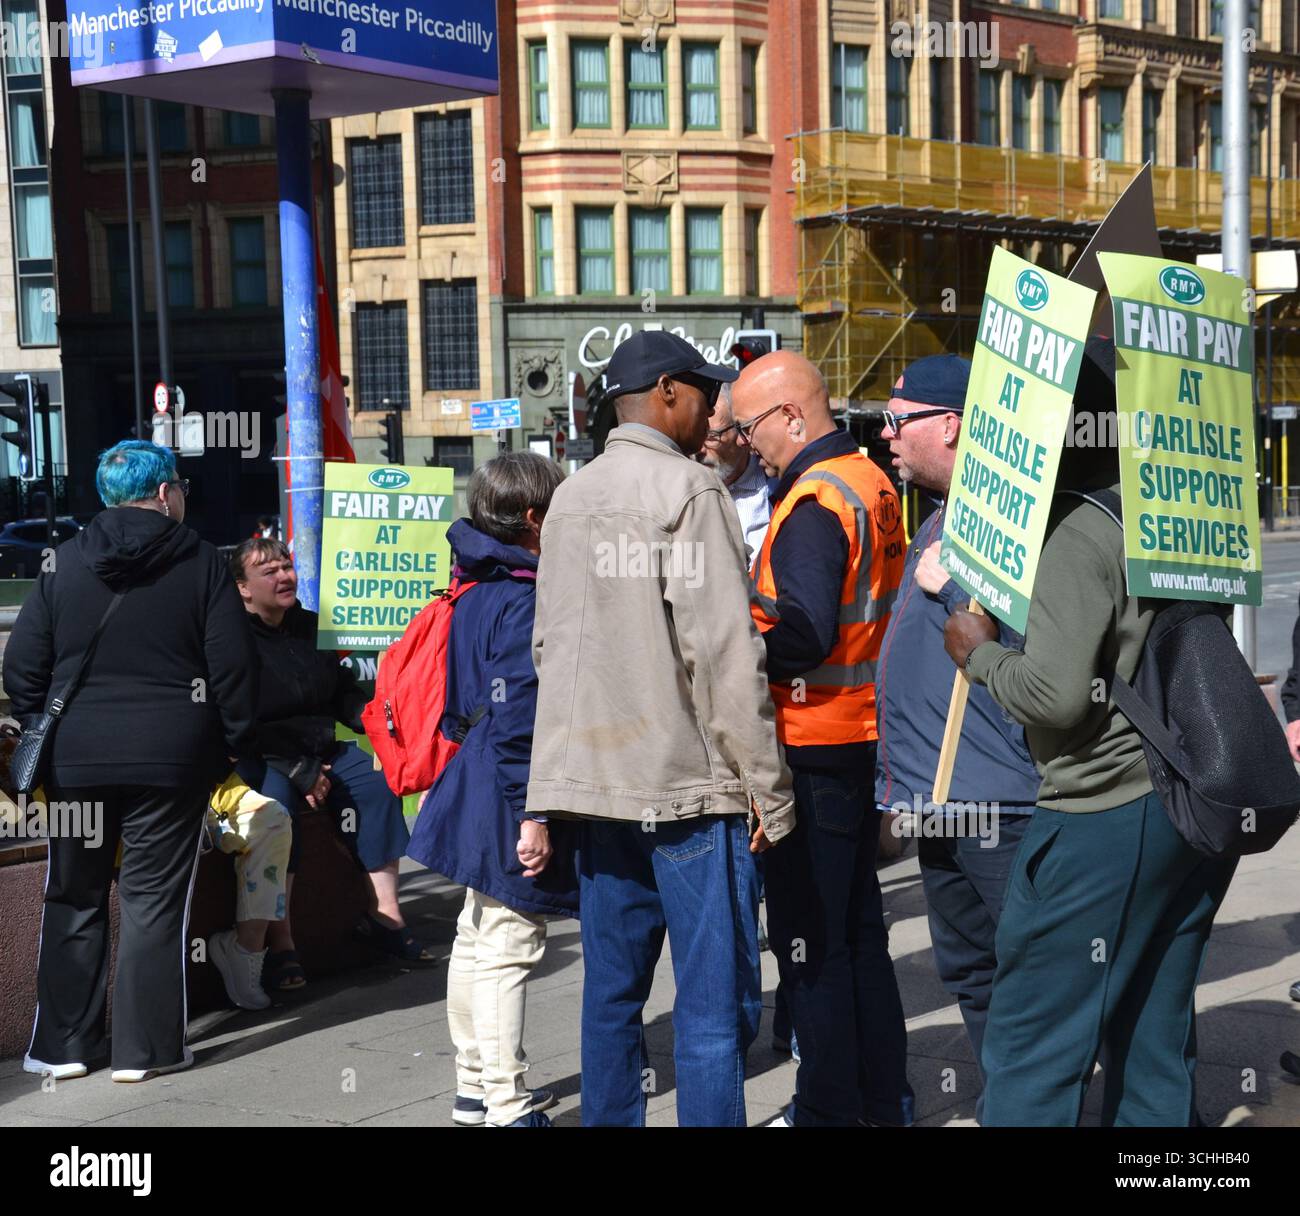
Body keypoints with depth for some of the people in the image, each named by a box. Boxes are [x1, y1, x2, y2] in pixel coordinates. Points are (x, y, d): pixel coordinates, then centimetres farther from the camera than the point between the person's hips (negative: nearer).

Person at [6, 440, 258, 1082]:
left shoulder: (64, 562, 3)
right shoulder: (200, 561, -3)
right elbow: (233, 664, -5)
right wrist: (230, 742, 6)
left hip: (76, 758, 2)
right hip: (171, 757, -2)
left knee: (74, 900, 12)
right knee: (154, 899, 4)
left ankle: (63, 1044, 17)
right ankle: (146, 1047, 5)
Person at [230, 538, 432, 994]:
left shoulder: (310, 627, 13)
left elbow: (343, 691, 22)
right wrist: (298, 770, -22)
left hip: (320, 750, 7)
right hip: (260, 760, -7)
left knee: (379, 780, -11)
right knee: (276, 801, -35)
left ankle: (384, 914, -10)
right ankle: (280, 944, -35)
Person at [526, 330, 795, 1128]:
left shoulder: (570, 499, 14)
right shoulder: (689, 491, -9)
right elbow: (726, 655, -14)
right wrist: (769, 789, -10)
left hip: (599, 782, 8)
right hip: (689, 782, -7)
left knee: (612, 991, 14)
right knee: (716, 1004, -3)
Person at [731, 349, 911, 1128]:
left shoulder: (813, 502, -18)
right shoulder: (872, 482, 11)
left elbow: (805, 635, -26)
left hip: (816, 748, -10)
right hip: (867, 734, 10)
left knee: (810, 939, 0)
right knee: (860, 924, 17)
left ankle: (830, 1108, 7)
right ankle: (883, 1097, 26)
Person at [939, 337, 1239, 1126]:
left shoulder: (1079, 535, -16)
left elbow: (1057, 694, -24)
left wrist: (981, 653, -6)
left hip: (1106, 818, -8)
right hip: (1197, 809, 9)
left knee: (1032, 1047, 0)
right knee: (1157, 1045, 15)